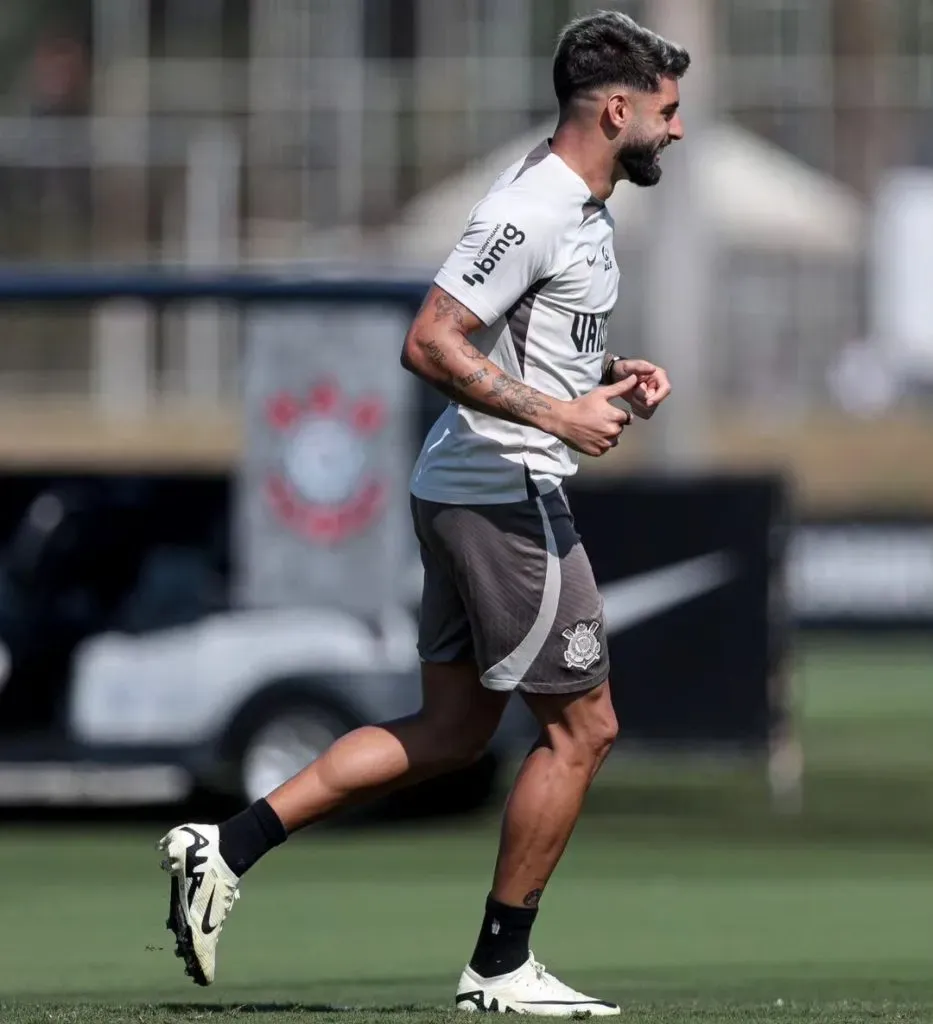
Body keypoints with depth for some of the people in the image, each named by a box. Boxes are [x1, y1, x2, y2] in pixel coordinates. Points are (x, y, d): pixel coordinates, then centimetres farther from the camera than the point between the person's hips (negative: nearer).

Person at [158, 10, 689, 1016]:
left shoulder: (581, 205, 14)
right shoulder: (533, 212, -19)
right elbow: (430, 344, -23)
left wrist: (609, 376, 11)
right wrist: (556, 414, -24)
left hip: (464, 492, 10)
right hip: (506, 492, -10)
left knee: (449, 730, 12)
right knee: (580, 726, -1)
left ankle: (230, 845, 9)